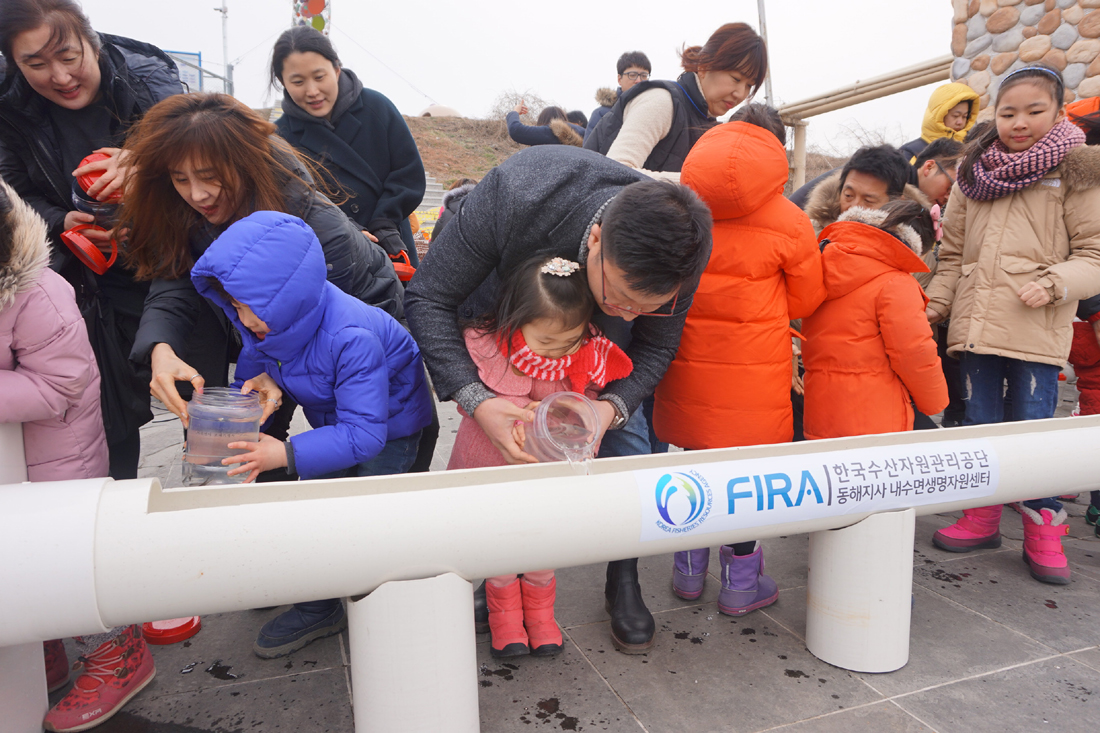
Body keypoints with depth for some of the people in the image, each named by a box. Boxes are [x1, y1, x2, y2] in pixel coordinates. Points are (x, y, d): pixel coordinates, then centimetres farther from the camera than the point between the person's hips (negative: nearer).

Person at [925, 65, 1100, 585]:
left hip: (1038, 329, -4)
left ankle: (1043, 534, 19)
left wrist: (1055, 283, -17)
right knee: (978, 421, 12)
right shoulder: (973, 173, 13)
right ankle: (982, 519, 27)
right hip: (976, 322, 4)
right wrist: (938, 302, 6)